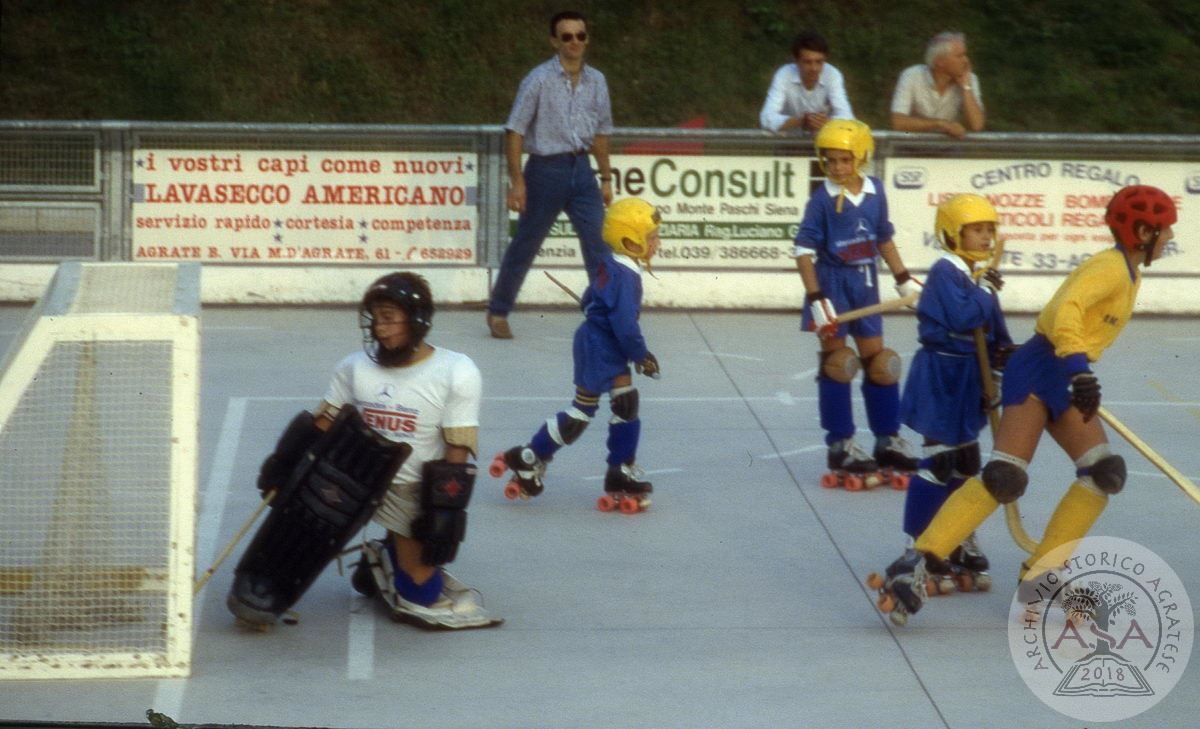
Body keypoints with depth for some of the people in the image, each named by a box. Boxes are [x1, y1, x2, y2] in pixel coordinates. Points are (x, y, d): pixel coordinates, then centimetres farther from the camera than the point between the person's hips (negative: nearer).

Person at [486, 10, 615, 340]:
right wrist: (517, 180, -14)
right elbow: (515, 130, -10)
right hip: (546, 169, -4)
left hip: (581, 169, 4)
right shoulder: (539, 80, -11)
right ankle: (498, 312, 24)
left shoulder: (596, 81, 5)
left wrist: (606, 178, 15)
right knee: (525, 245, 7)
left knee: (599, 243, -4)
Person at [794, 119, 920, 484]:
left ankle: (888, 441, 18)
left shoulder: (875, 191, 1)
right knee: (837, 362, -2)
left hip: (865, 283, 5)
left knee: (879, 359, 9)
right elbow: (804, 250, -15)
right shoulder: (823, 199, -13)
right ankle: (840, 446, 5)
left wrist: (904, 280, 15)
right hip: (832, 282, -5)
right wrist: (817, 300, -20)